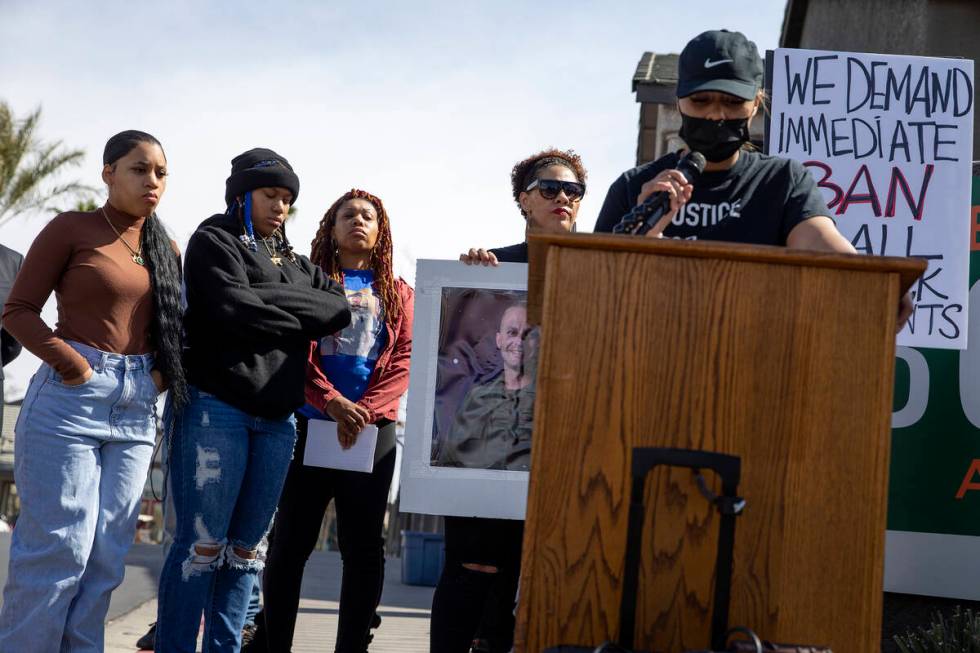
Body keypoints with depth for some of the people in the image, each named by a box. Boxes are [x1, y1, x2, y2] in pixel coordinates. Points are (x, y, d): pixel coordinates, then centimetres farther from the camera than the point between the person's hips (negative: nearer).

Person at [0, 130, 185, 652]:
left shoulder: (165, 250, 15)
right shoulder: (72, 228, -1)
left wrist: (162, 372, 2)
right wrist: (71, 363, -14)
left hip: (136, 410, 6)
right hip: (72, 395, -6)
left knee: (106, 556, 7)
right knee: (59, 548, -7)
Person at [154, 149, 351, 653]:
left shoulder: (293, 262, 22)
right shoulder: (215, 241, 4)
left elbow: (342, 307, 4)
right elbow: (235, 310, -13)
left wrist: (265, 299, -6)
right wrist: (302, 318, 1)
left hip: (276, 419, 6)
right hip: (216, 406, -6)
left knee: (245, 547, 7)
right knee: (203, 543, -8)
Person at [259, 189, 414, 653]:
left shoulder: (399, 294, 14)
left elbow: (403, 359, 2)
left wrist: (366, 410, -14)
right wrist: (333, 402, -18)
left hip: (374, 431, 2)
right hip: (310, 425, -1)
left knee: (363, 545, 3)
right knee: (292, 540, 1)